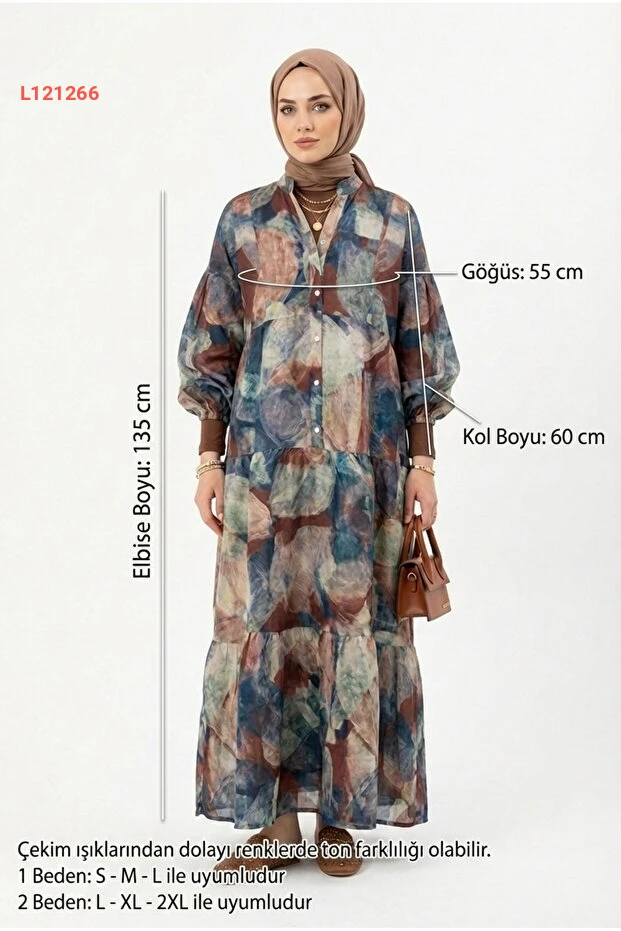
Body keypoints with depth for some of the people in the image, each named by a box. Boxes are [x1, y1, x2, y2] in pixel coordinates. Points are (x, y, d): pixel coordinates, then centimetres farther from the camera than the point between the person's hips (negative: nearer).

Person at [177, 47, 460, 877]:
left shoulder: (392, 219, 4)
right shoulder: (244, 219, 4)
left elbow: (420, 349, 4)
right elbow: (214, 349, 5)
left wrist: (423, 459, -1)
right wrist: (209, 458, 1)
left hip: (365, 457, 0)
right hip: (265, 455, 1)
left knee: (359, 622, 4)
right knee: (258, 619, 1)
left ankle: (344, 809, 19)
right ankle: (273, 810, 16)